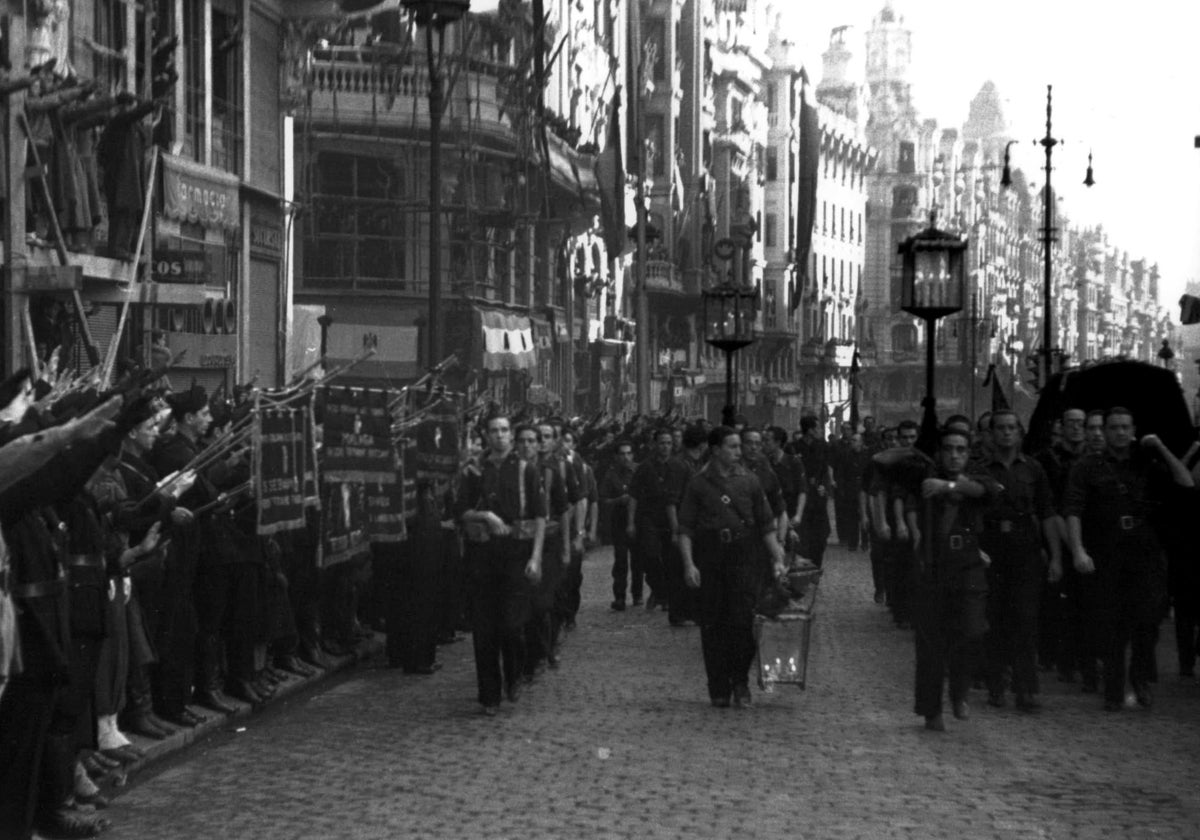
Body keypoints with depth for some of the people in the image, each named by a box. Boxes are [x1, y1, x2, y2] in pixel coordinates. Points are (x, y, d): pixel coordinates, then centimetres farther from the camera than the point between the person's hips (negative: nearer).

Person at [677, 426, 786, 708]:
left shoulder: (749, 481, 7)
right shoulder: (698, 484, 2)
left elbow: (766, 524, 10)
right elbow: (685, 528, 0)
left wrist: (777, 558, 2)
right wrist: (689, 564, -10)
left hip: (745, 560, 1)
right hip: (709, 563, -1)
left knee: (743, 621, -7)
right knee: (713, 627, 2)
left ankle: (740, 683, 9)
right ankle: (719, 689, 11)